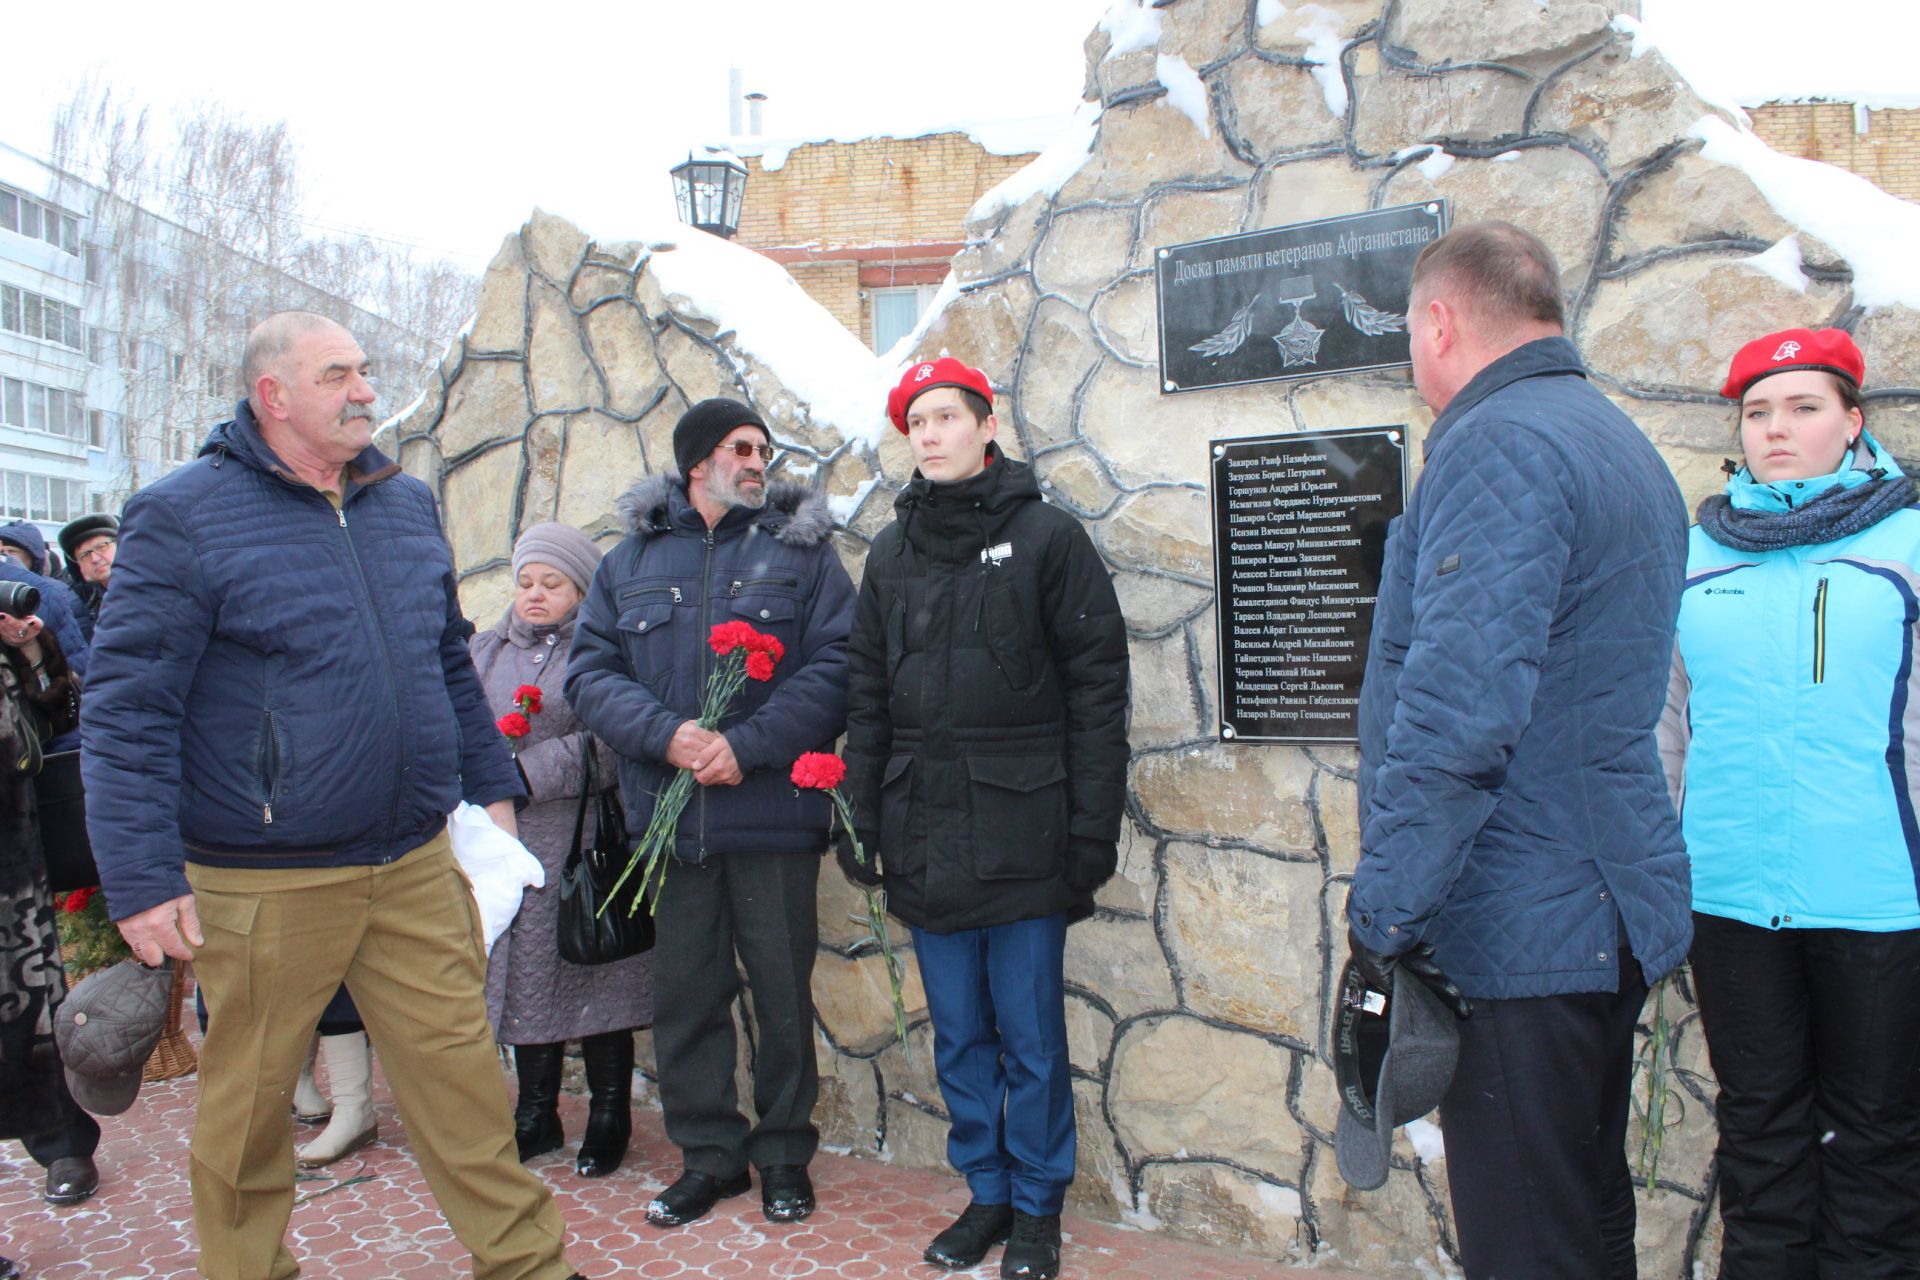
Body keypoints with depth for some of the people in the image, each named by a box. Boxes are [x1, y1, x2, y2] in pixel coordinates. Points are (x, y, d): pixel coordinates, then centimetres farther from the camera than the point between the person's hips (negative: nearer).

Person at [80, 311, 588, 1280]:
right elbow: (127, 709, -9)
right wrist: (141, 881, -13)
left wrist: (490, 785, 18)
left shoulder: (406, 503, 11)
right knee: (247, 1106, 11)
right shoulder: (183, 516, -7)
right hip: (263, 886, -4)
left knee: (461, 1075, 7)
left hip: (415, 868, 4)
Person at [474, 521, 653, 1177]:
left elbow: (608, 741, -14)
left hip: (582, 841, -5)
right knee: (523, 976, 12)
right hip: (507, 846, 6)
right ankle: (536, 1112, 26)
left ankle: (609, 1116, 15)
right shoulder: (488, 649, 16)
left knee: (593, 976, 1)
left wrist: (531, 771, -17)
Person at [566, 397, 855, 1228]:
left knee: (783, 991, 7)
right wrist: (664, 734, -15)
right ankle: (707, 1154, 25)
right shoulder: (631, 560, 11)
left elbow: (834, 667, -7)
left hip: (774, 815, -2)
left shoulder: (801, 551, 5)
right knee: (685, 993, 10)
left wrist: (747, 743, -18)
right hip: (669, 817, 2)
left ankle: (784, 1152, 24)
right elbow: (590, 670, 2)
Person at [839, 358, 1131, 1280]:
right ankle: (986, 1194, 30)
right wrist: (860, 815, 7)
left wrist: (1093, 826, -10)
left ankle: (1038, 1206, 24)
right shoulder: (893, 551, 11)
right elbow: (867, 694, 13)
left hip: (1022, 837, -4)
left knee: (1030, 1039, 7)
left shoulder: (1048, 536, -3)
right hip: (923, 841, 4)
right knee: (959, 1038, 14)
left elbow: (1098, 689, -6)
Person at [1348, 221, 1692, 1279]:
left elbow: (1456, 718, -26)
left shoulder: (1497, 447, -16)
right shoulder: (1623, 446, 17)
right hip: (1610, 915, 10)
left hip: (1519, 931, -10)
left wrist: (1384, 916, -20)